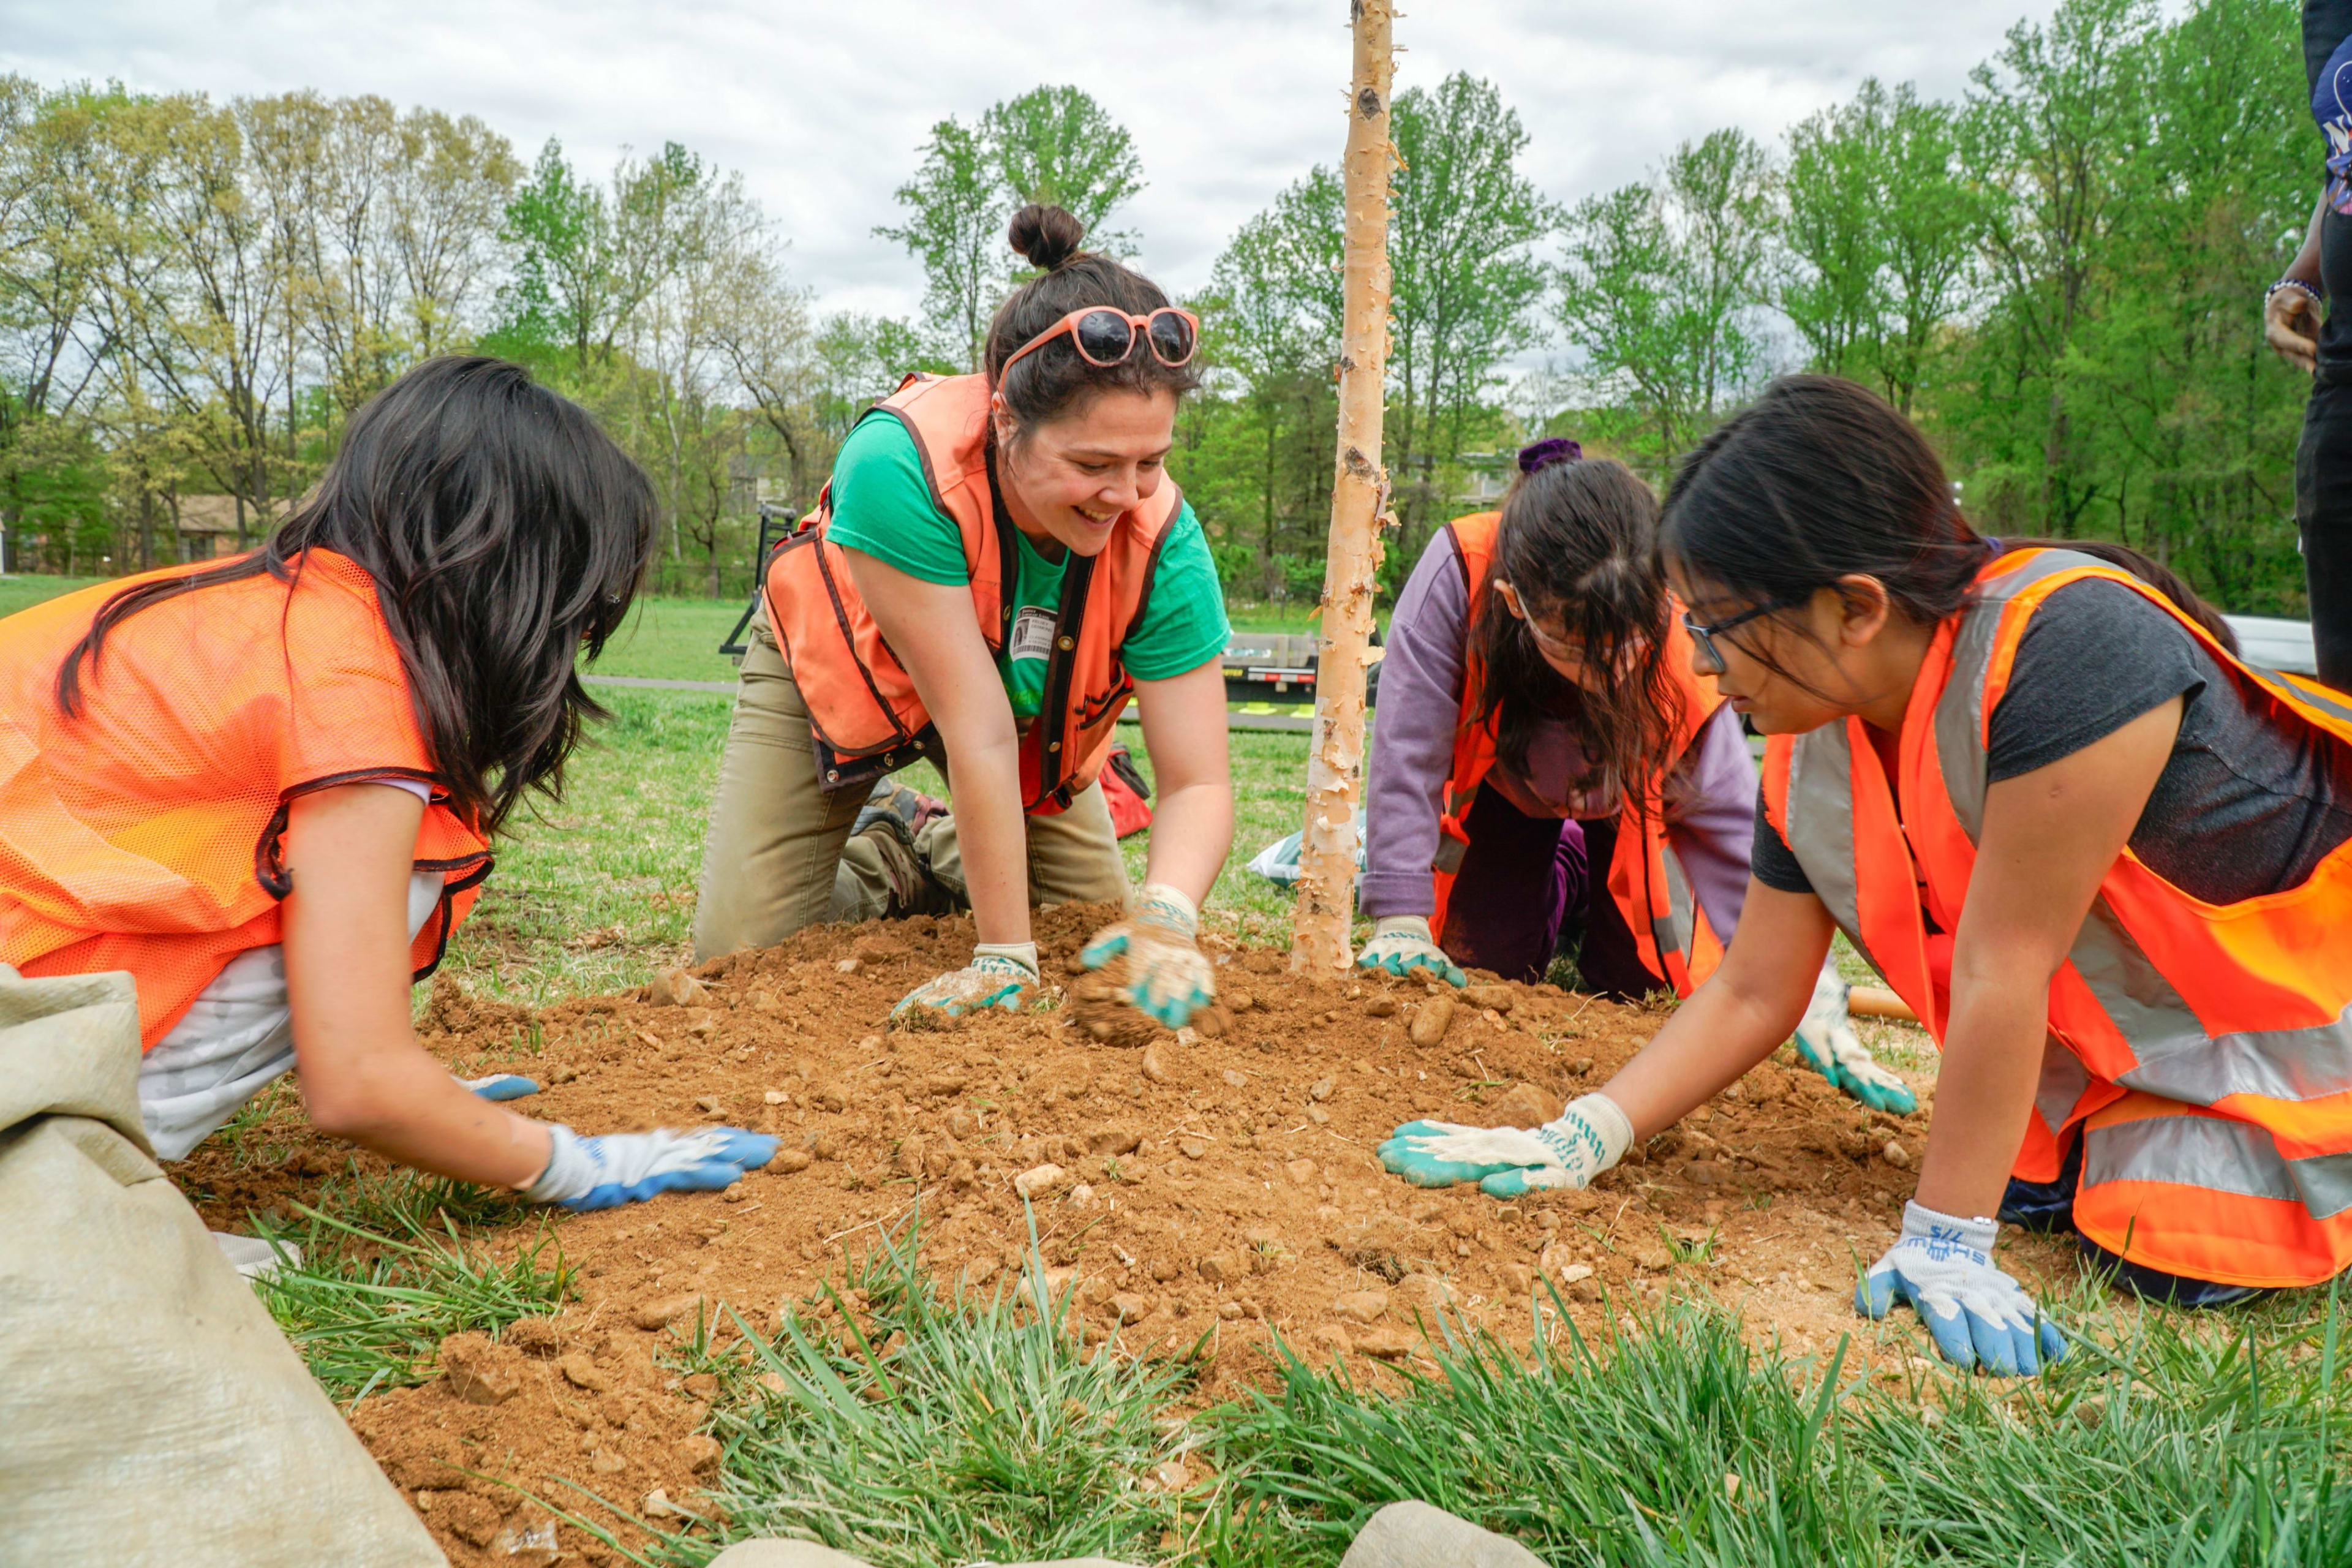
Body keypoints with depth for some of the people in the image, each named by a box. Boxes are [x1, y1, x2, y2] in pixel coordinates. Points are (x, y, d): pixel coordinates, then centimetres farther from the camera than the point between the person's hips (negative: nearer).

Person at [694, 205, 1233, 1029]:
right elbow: (978, 738, -42)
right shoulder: (900, 465, -43)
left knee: (1103, 940, 4)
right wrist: (1007, 958, -36)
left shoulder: (1161, 538, -33)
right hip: (837, 670, -2)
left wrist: (1166, 917, -52)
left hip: (1026, 701, 3)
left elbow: (1198, 783, -30)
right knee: (739, 953, -9)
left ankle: (949, 852, 30)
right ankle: (880, 869, 21)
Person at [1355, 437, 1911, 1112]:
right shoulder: (1458, 573, -43)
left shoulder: (1682, 649, -39)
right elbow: (1407, 751, -34)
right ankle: (1563, 879, 26)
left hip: (1625, 804, 0)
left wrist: (1808, 996, -40)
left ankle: (1602, 885, 26)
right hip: (1503, 783, 0)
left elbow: (1737, 829, -34)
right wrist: (1400, 919, -33)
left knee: (1639, 976, -8)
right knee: (1489, 958, -6)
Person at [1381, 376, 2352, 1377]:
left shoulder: (2064, 646, -37)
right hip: (2120, 1021, 6)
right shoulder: (1808, 758, -13)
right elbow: (1752, 993, -6)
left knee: (2176, 1250, -17)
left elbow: (2002, 967, -34)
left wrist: (1945, 1241, -27)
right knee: (2023, 1181, -9)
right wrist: (1577, 1143, -15)